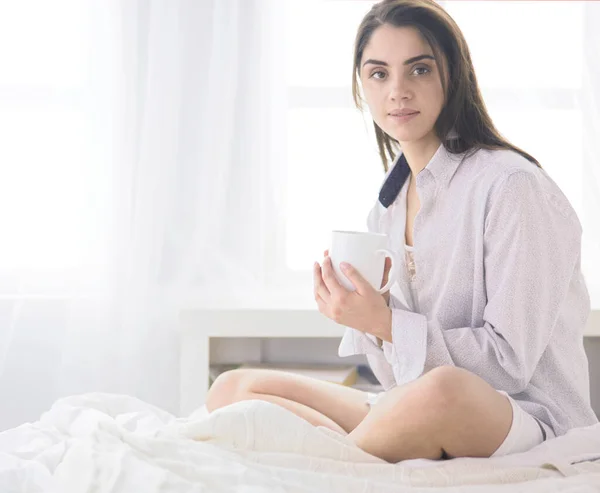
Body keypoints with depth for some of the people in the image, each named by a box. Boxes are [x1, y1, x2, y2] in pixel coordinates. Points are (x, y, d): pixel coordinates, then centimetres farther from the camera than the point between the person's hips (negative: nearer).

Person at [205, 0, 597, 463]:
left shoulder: (512, 186, -12)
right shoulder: (389, 203, 10)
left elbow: (509, 360, -14)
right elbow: (401, 381, 10)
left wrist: (384, 322, -21)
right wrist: (367, 309, -10)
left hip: (527, 416, -6)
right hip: (422, 412, 7)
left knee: (441, 392, -42)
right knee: (232, 388, -3)